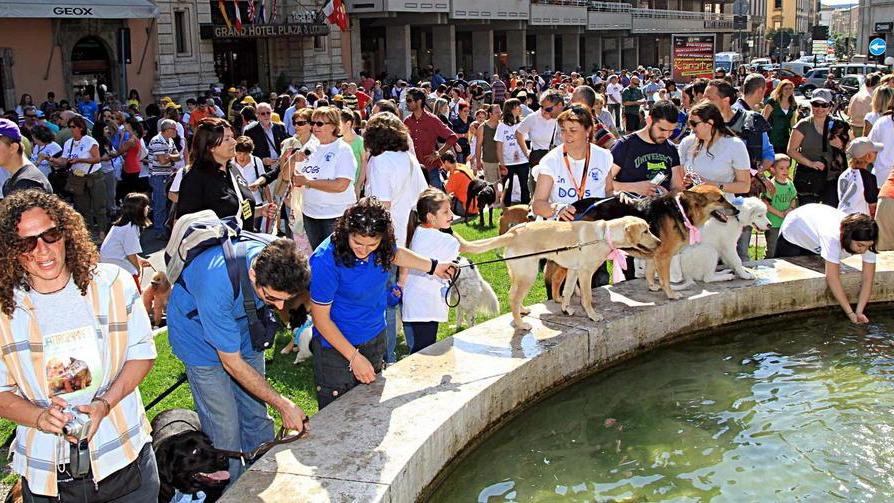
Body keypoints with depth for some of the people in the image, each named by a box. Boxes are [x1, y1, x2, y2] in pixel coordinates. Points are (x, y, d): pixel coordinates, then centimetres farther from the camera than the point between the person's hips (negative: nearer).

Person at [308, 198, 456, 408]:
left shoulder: (382, 245, -14)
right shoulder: (326, 260, -30)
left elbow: (394, 253, 14)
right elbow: (321, 318, -20)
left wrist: (433, 267, 25)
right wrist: (354, 357, -17)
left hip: (375, 338, 6)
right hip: (337, 345, -6)